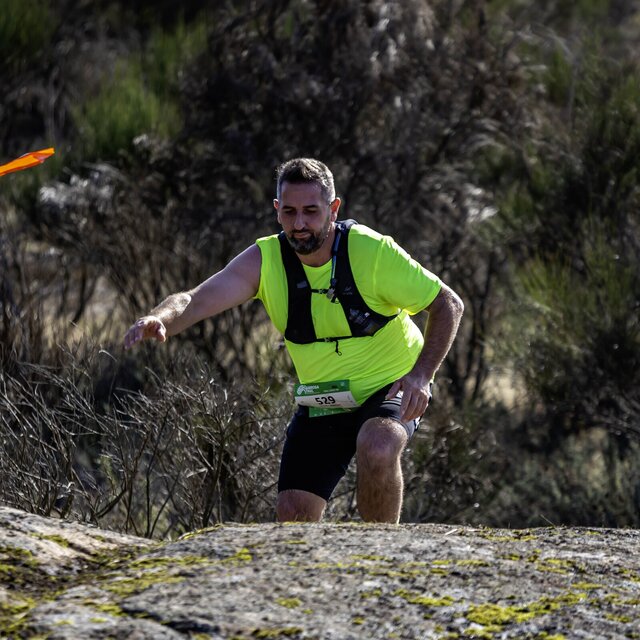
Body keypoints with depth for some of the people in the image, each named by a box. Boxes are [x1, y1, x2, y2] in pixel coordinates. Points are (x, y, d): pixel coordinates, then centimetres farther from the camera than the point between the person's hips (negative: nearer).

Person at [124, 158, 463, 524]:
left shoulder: (373, 251, -21)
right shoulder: (264, 260, -14)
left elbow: (449, 305, -10)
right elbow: (197, 300, -26)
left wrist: (422, 374, -23)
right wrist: (159, 320, -49)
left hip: (393, 388, -4)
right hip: (322, 404, 4)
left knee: (377, 448, -35)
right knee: (294, 516, -5)